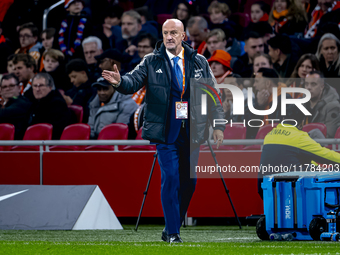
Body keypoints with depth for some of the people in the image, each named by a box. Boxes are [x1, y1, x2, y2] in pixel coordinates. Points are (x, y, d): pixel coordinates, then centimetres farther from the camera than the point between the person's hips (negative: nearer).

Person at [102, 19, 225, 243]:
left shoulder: (199, 63, 8)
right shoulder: (151, 62, 2)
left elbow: (213, 95, 12)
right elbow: (134, 81, -11)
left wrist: (218, 125, 7)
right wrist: (120, 81, -34)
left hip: (192, 131, 3)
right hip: (166, 132, -3)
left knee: (189, 180, 6)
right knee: (170, 178, -10)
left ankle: (172, 227, 22)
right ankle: (172, 232, -5)